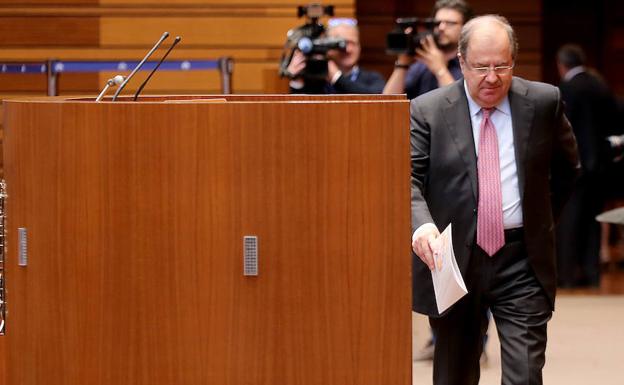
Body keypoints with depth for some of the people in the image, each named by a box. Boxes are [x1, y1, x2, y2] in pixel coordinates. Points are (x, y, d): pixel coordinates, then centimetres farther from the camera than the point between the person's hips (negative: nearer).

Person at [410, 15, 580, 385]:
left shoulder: (544, 102, 3)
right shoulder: (427, 111, -2)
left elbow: (567, 169, 18)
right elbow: (408, 178, -11)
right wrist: (421, 224, -30)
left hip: (522, 261, 0)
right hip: (455, 260, 0)